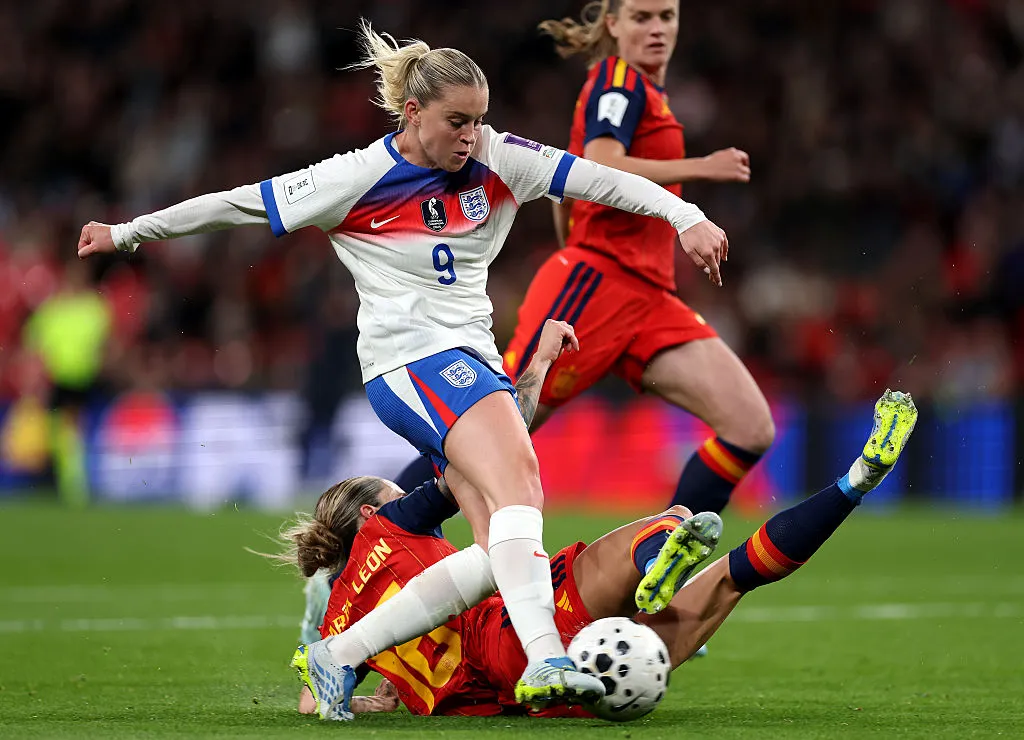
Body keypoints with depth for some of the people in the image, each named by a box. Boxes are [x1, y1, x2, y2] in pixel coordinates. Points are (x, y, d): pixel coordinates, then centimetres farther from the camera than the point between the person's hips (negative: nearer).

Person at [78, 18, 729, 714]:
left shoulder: (498, 159, 4)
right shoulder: (360, 177, -7)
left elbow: (599, 179, 1)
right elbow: (240, 204, 1)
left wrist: (686, 216, -13)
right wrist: (126, 233, 8)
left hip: (474, 359, 7)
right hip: (412, 360, -7)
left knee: (499, 553, -4)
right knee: (518, 479, -30)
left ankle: (340, 656, 4)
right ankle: (545, 659, -46)